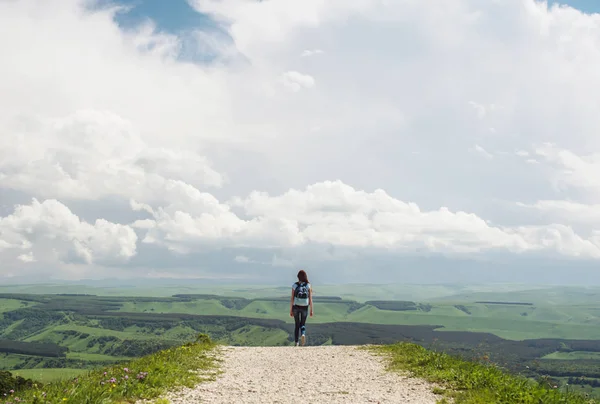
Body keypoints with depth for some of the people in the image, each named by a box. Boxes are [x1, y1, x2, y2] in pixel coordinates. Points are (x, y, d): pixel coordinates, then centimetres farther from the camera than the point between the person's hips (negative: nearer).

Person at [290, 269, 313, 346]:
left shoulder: (294, 285, -5)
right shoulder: (308, 285, -4)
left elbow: (292, 299, -4)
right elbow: (310, 298, -5)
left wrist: (290, 310, 2)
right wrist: (311, 310, 2)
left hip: (296, 307, 0)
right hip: (304, 307, 0)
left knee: (297, 324, 16)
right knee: (303, 324, 15)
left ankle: (296, 342, 17)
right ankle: (303, 334, -18)